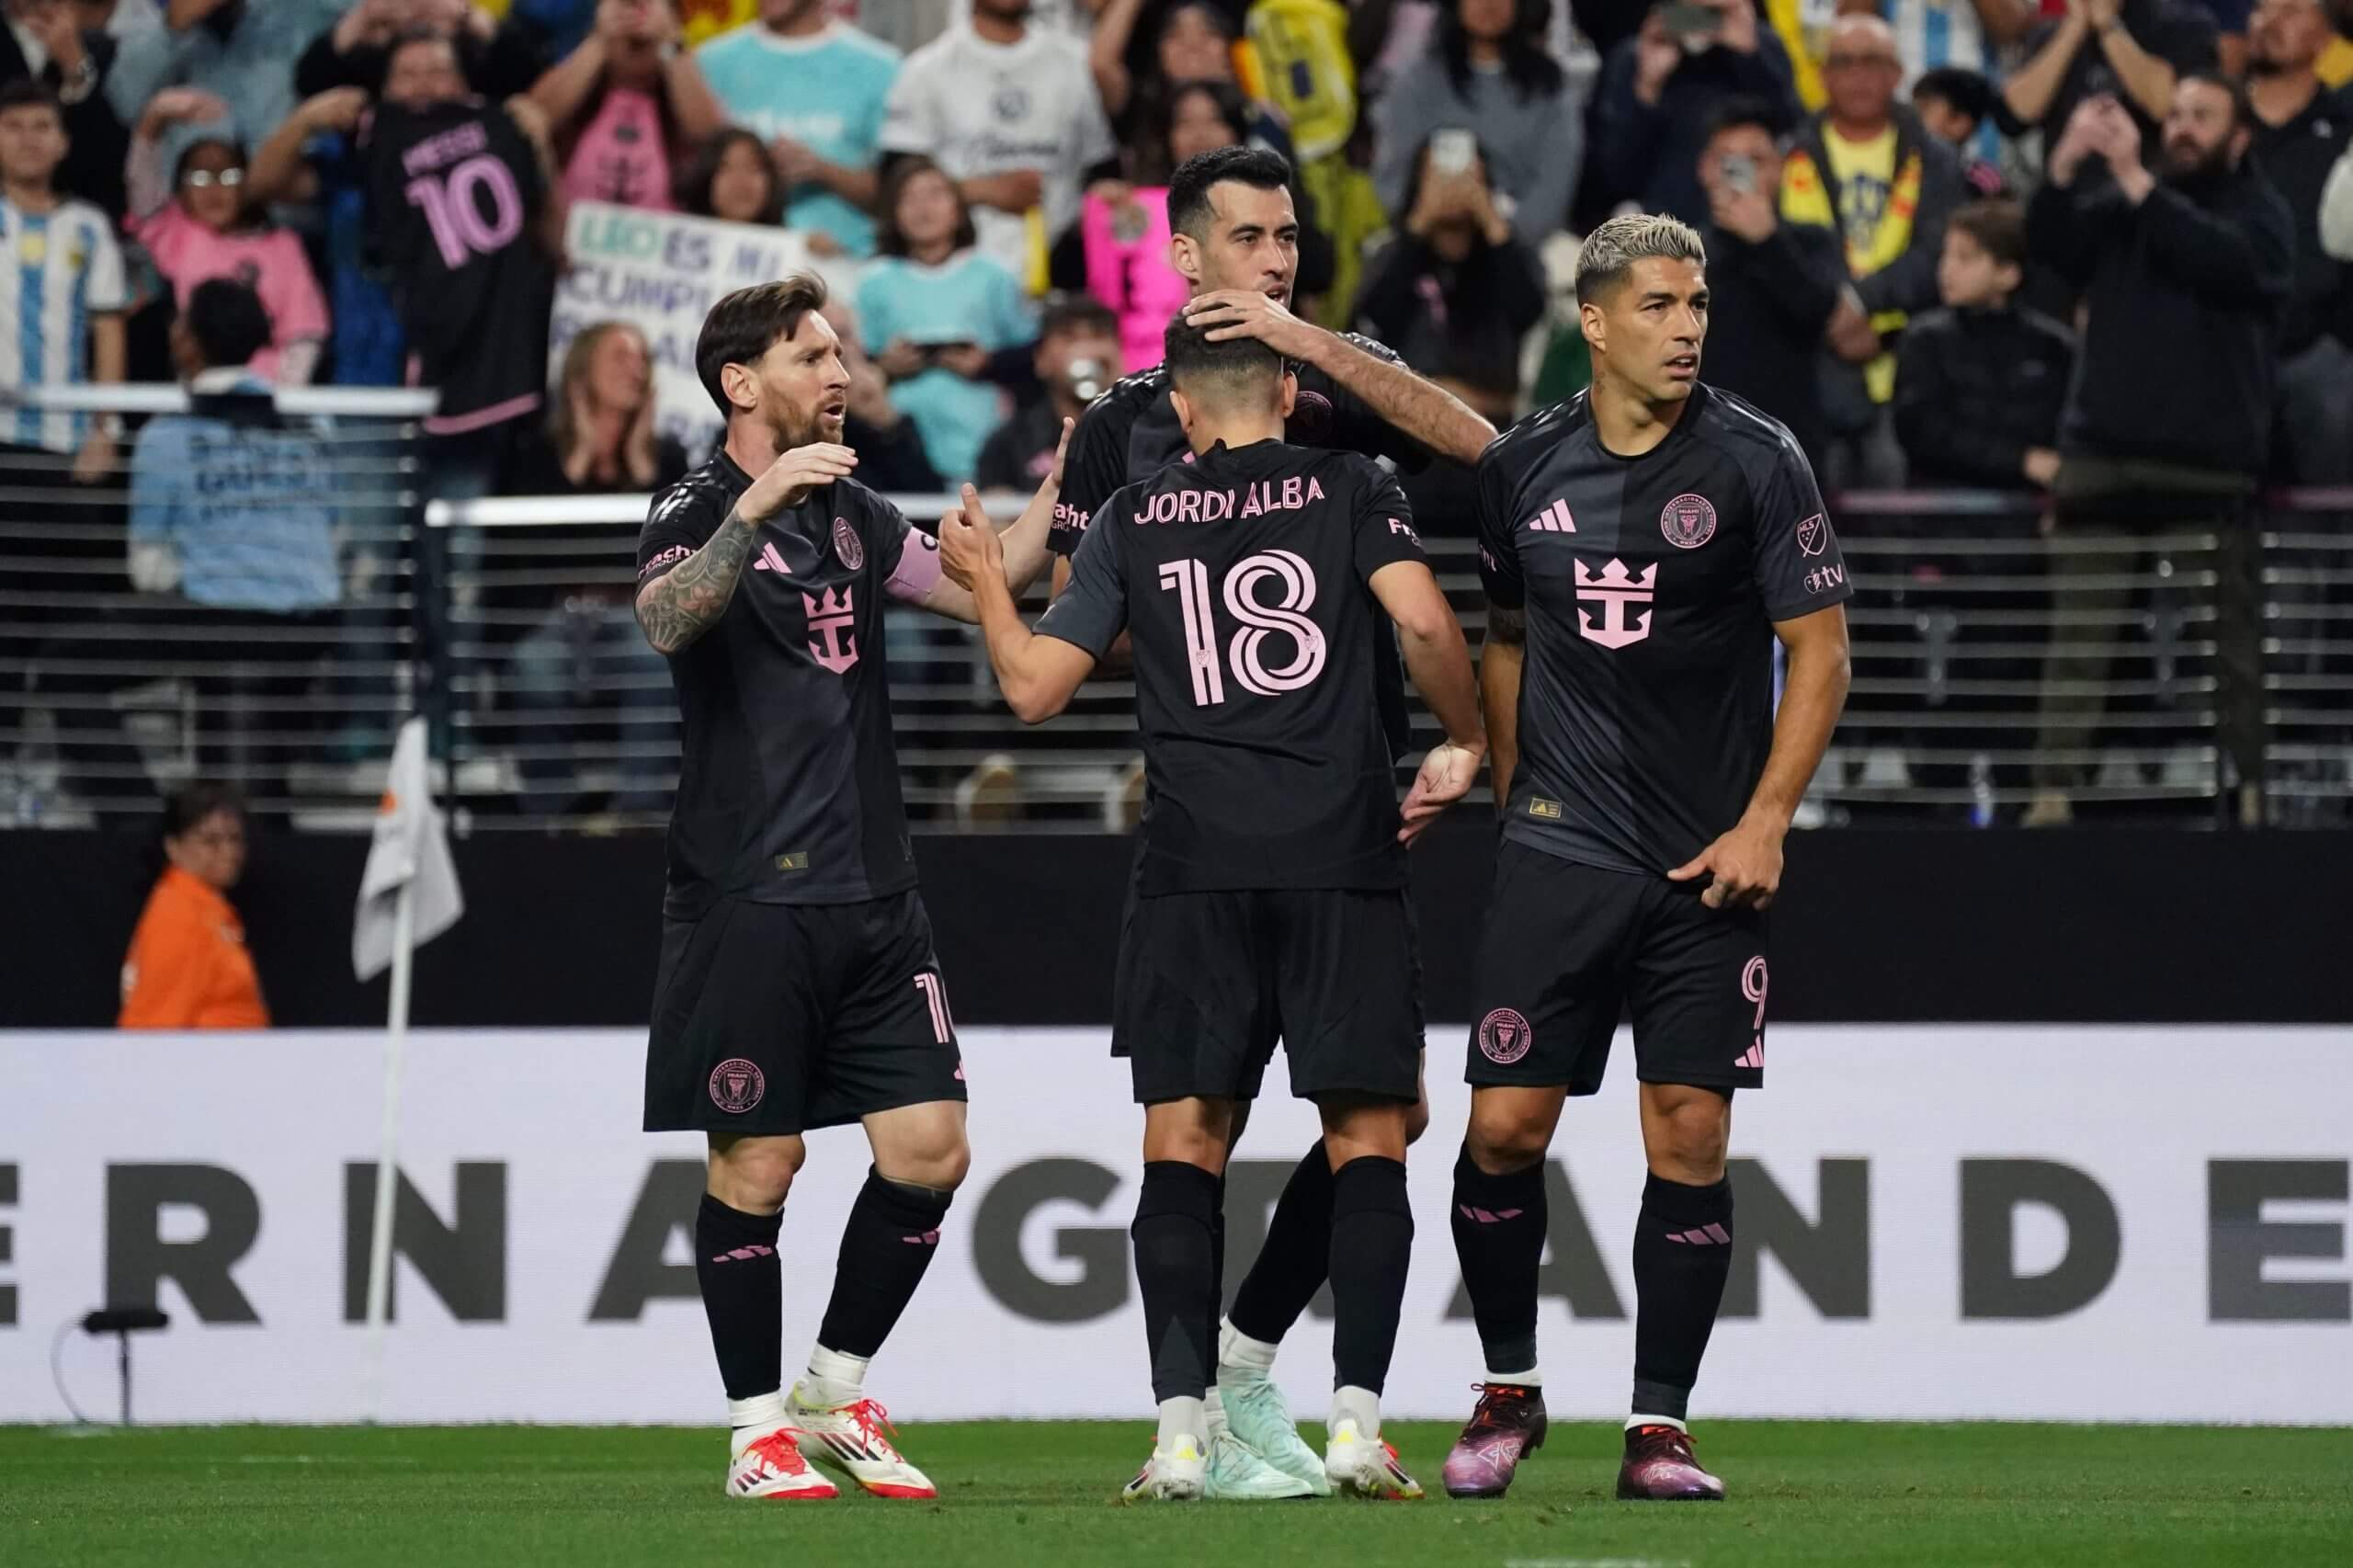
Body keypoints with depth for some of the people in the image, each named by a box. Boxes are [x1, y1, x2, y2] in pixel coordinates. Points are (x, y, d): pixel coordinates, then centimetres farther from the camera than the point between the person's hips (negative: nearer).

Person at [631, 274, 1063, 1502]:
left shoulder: (852, 515, 16)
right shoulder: (695, 513, -5)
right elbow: (665, 621, -25)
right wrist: (756, 506, -37)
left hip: (873, 894, 7)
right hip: (749, 901, -7)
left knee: (929, 1149, 1)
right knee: (754, 1168, -3)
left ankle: (837, 1396, 16)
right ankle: (759, 1433, 8)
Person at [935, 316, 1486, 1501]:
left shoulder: (1135, 518, 9)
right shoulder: (1350, 491, 5)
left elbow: (1034, 686, 9)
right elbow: (1424, 621, -10)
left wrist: (986, 582, 26)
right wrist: (1462, 745, 5)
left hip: (1193, 870, 1)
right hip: (1343, 864, -1)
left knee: (1183, 1140, 4)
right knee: (1365, 1138, 4)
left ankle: (1183, 1429, -6)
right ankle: (1357, 1422, -8)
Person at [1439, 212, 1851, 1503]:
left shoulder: (1754, 462, -3)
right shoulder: (1522, 467, 6)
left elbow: (1820, 649, -2)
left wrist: (1765, 821, -10)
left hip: (1708, 863, -2)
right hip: (1559, 854, 2)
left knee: (1690, 1138, -3)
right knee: (1504, 1127, -4)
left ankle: (1658, 1429, 4)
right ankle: (1507, 1392, 16)